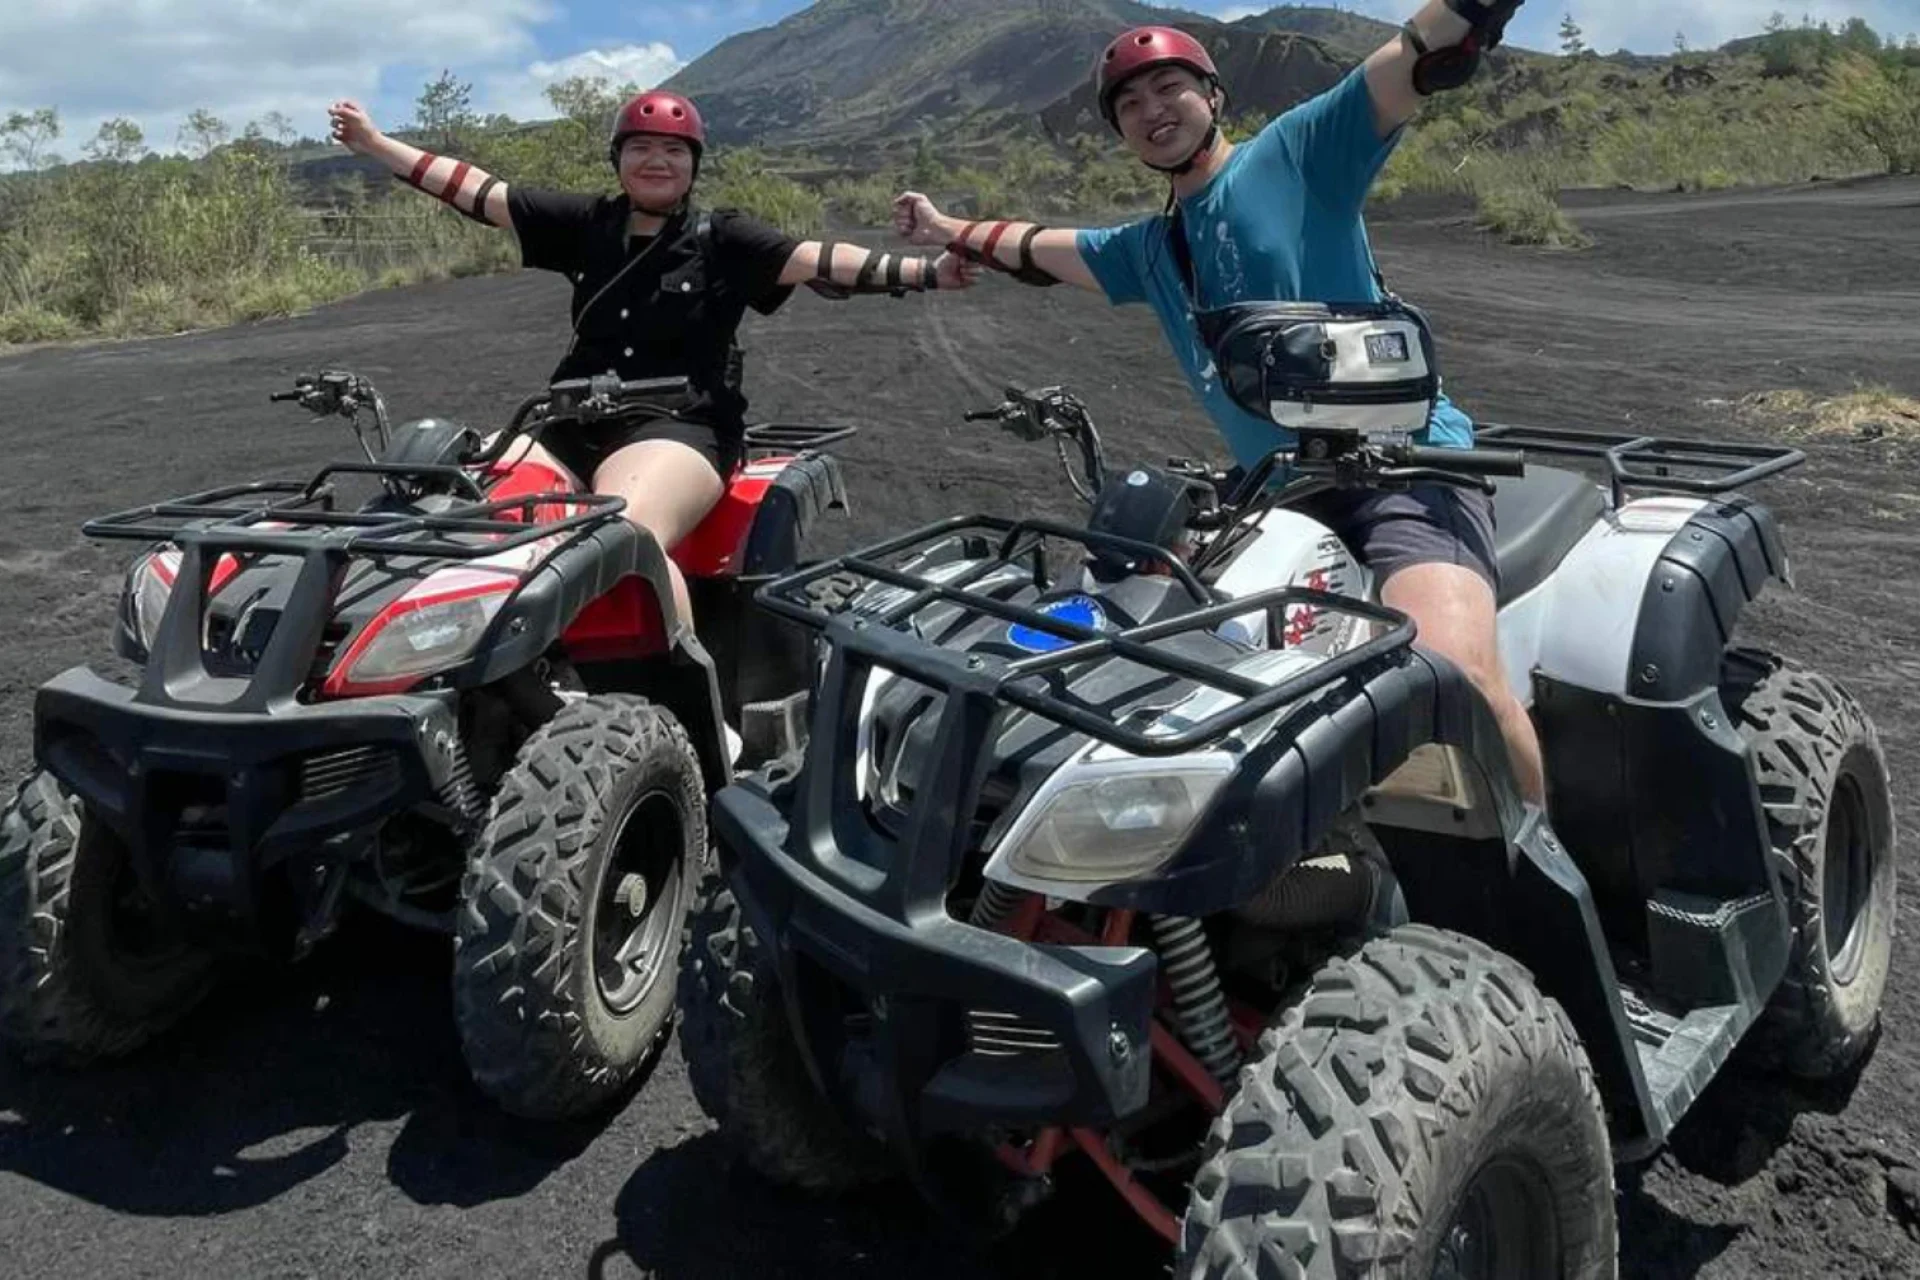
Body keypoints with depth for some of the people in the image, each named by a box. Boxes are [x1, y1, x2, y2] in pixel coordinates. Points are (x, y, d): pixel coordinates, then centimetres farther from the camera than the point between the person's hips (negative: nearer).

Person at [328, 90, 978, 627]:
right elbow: (479, 193, 17)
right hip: (573, 422, 5)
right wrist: (374, 142, 19)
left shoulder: (721, 237, 3)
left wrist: (924, 272, -21)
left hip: (677, 427, -5)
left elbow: (817, 259, -9)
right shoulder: (587, 222, 14)